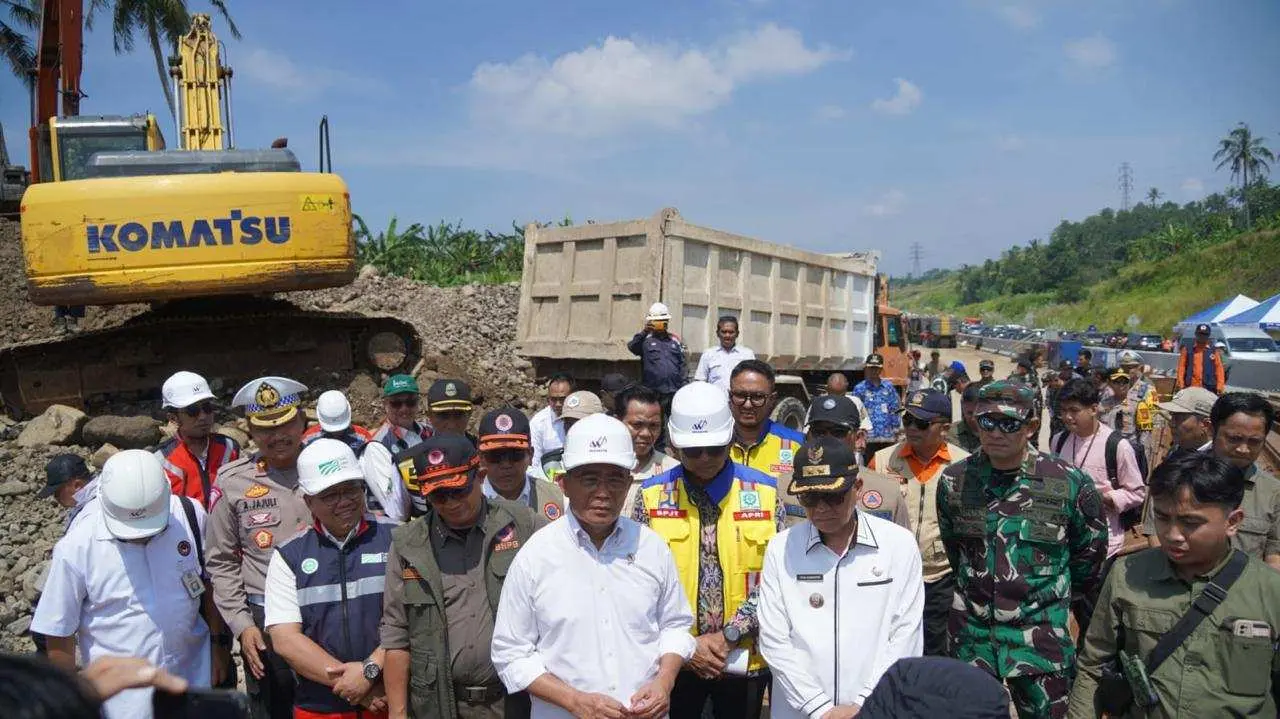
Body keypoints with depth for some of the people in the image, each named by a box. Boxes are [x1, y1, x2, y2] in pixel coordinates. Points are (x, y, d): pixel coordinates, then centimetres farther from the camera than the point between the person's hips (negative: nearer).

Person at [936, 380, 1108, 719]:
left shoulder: (1069, 484, -12)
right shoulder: (953, 480, -5)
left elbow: (1089, 559, 4)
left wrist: (1054, 594, 13)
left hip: (1041, 637, -2)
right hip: (971, 633, 2)